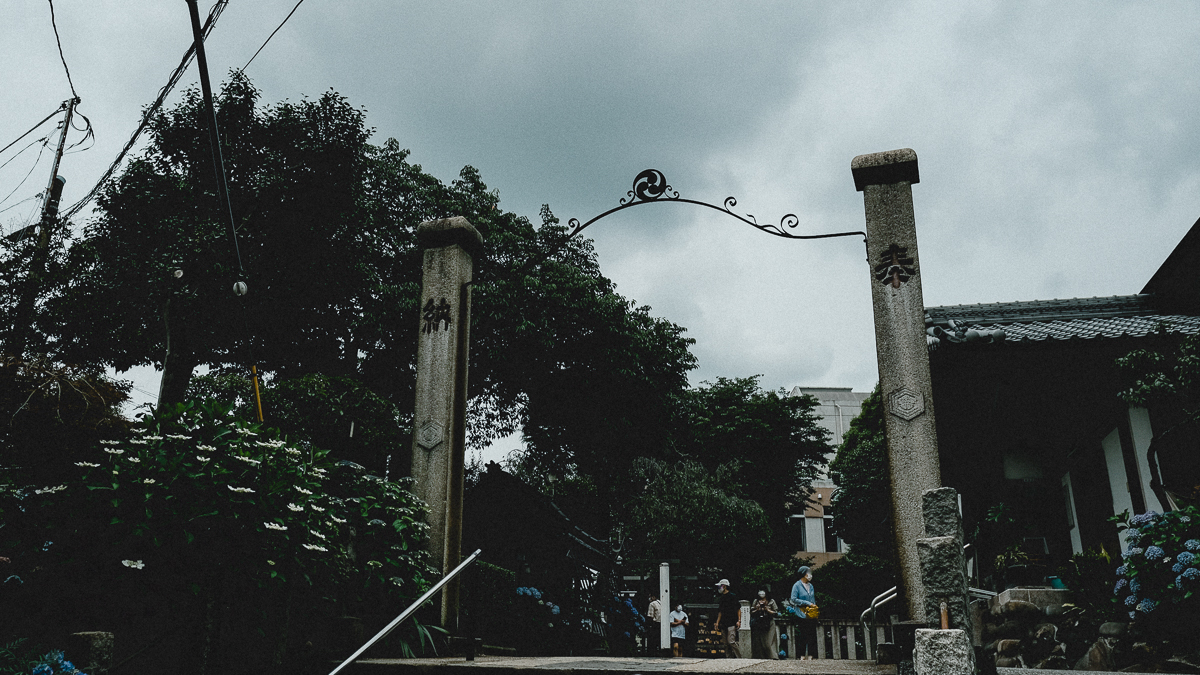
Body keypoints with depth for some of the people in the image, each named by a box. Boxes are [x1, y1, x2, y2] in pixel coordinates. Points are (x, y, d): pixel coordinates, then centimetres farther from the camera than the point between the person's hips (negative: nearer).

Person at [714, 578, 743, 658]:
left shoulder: (732, 596, -3)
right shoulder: (721, 598, 19)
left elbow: (738, 609, -4)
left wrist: (739, 621, -11)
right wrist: (717, 623, 18)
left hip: (731, 623, -8)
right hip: (723, 624, 8)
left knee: (731, 641, -15)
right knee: (726, 643, 4)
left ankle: (739, 657, -8)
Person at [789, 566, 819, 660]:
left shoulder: (811, 586, 16)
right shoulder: (797, 585, -4)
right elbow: (793, 599, -12)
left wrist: (814, 606, 5)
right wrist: (807, 603, -14)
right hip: (802, 615, -5)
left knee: (812, 634, 1)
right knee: (802, 636, -2)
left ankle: (810, 655, 5)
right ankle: (802, 655, 5)